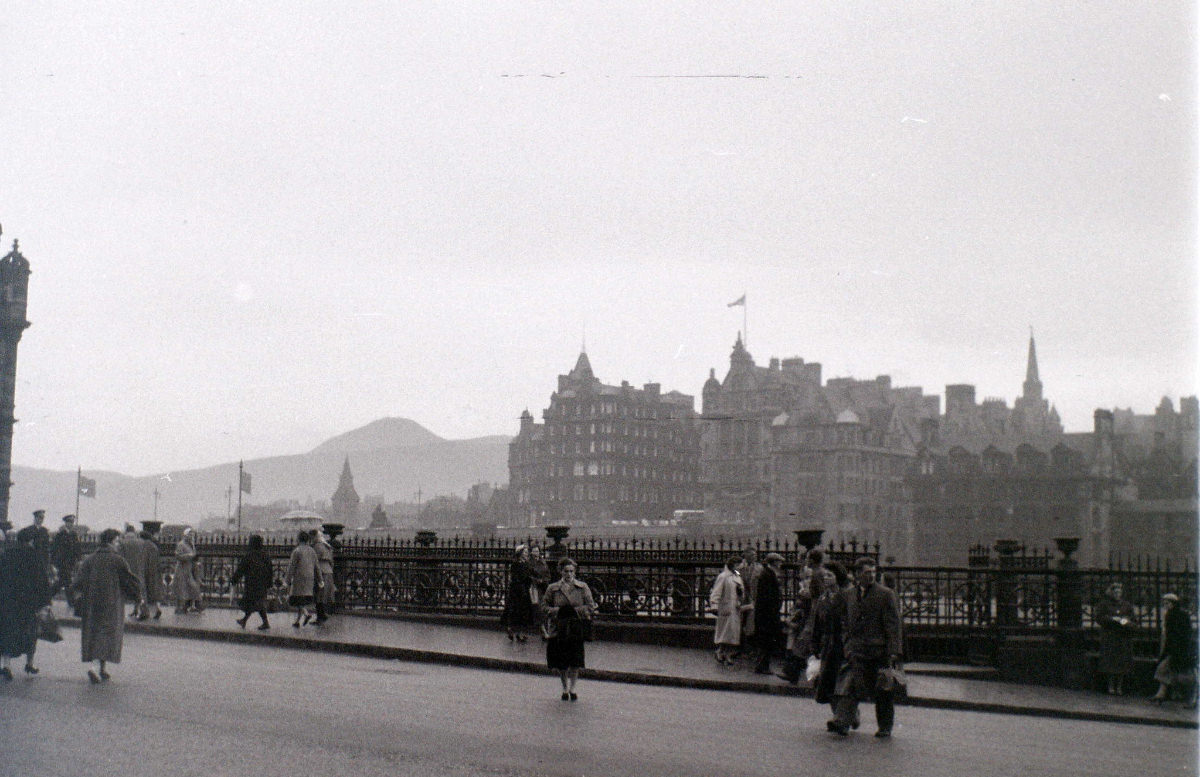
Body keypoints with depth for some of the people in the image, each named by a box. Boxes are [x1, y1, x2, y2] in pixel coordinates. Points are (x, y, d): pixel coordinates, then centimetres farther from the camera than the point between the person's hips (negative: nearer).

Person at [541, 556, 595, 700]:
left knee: (576, 661, -7)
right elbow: (544, 607, 8)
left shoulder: (582, 587, 7)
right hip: (559, 629, 1)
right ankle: (565, 688, 23)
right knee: (561, 663, 5)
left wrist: (576, 611, -11)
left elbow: (591, 606, 4)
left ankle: (572, 688, 10)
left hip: (577, 629, -1)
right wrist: (558, 611, -11)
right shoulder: (552, 588, 7)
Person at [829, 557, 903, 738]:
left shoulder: (886, 594, -2)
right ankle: (842, 721, -19)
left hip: (879, 649, -3)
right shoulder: (848, 595, 10)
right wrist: (849, 638, 5)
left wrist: (894, 653, -13)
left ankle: (885, 727, 19)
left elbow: (893, 626, -6)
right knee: (848, 685, -12)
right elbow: (843, 619, 21)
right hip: (855, 649, 3)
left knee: (883, 692, 6)